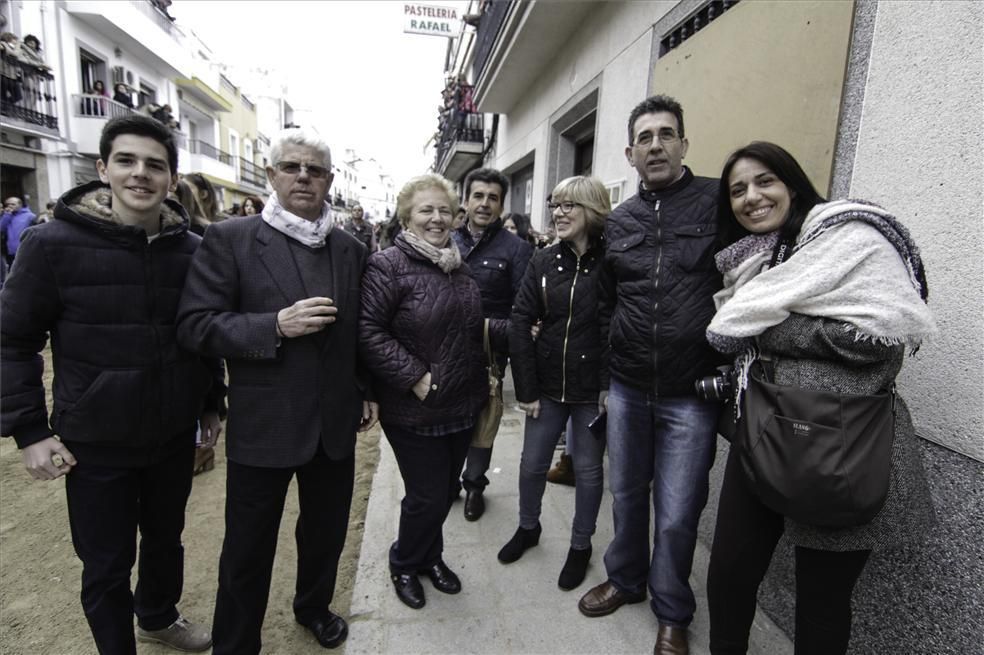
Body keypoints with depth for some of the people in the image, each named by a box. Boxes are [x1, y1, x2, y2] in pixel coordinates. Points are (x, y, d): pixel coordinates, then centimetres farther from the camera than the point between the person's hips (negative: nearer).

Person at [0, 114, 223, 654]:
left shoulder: (192, 249, -4)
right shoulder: (52, 244, -12)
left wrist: (212, 403, 8)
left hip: (174, 434, 3)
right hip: (96, 442, -3)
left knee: (166, 538, 23)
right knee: (106, 566, 12)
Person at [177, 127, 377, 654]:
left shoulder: (350, 249, 5)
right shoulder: (230, 239, -7)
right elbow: (195, 325, -12)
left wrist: (366, 391, 12)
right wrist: (276, 325, -23)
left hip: (334, 423, 4)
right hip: (263, 425, -3)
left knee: (326, 532, 21)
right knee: (248, 549, 13)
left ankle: (314, 606, 49)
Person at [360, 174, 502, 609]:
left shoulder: (459, 266, 10)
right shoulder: (388, 266, -14)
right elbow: (368, 331, -19)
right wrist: (414, 377, -22)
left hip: (463, 405, 7)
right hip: (414, 410, -7)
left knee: (446, 490, 19)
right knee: (428, 495, 4)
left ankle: (430, 556, 44)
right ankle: (403, 563, 35)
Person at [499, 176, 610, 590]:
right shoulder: (543, 261, 0)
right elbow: (520, 323, -2)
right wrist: (527, 388, -5)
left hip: (593, 390, -3)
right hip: (548, 384, 3)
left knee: (588, 469, 13)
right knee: (532, 463, 15)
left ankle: (580, 545, 36)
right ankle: (528, 527, 42)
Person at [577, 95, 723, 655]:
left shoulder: (720, 202, -6)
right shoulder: (617, 222, 6)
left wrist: (727, 366, -8)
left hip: (691, 394, -3)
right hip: (627, 389, 4)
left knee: (677, 513, 8)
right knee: (626, 493, 18)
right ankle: (625, 580, 44)